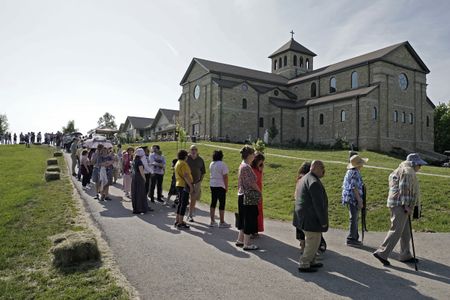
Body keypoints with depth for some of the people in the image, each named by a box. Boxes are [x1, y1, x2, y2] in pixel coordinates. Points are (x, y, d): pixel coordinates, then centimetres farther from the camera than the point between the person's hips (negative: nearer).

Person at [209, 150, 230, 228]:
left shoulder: (211, 164, 8)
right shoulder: (222, 164, -14)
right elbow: (225, 176, -15)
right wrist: (226, 187, -7)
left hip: (212, 185, 7)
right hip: (220, 186, -7)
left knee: (213, 203, 11)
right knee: (222, 204, 1)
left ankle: (212, 221, 17)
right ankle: (222, 222, 7)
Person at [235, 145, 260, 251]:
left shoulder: (242, 165, 12)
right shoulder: (246, 167, -19)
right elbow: (252, 183, -19)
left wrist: (256, 190, 12)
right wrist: (259, 191, -3)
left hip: (242, 196, 10)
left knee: (244, 219, 18)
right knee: (249, 220, 0)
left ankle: (240, 240, 27)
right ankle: (247, 244, 9)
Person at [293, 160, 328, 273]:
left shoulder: (304, 179, 13)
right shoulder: (314, 182, -21)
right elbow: (318, 204, -22)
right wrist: (323, 221, -14)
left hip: (304, 216, 10)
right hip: (311, 218, -10)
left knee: (310, 241, 22)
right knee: (313, 242, 2)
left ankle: (311, 261, 34)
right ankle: (304, 265, 11)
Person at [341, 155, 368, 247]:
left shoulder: (349, 172, 13)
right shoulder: (355, 173, -17)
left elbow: (344, 186, 19)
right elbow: (355, 188, -21)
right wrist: (359, 201, -18)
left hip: (349, 198, 10)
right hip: (353, 199, -10)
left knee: (354, 219, 17)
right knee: (354, 219, -2)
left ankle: (354, 238, 25)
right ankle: (351, 239, 5)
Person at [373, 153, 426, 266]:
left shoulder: (401, 170, 20)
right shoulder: (408, 171, -11)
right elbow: (403, 188, -20)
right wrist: (406, 205, -20)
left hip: (398, 204, 11)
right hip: (400, 205, -11)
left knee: (405, 232, 15)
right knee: (396, 231, -9)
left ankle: (405, 256, 23)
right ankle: (381, 253, -7)